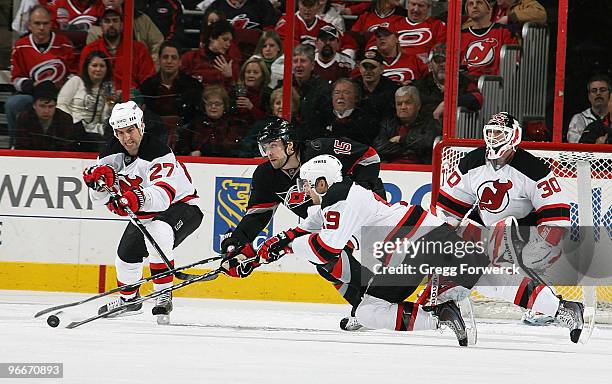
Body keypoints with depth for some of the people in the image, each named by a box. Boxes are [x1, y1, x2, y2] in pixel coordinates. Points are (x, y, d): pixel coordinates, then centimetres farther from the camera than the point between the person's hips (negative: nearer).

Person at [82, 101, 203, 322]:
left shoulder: (158, 153, -30)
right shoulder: (113, 153, -9)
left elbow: (163, 195, -44)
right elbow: (99, 199, -9)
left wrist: (139, 198, -64)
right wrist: (99, 181, -32)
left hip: (181, 206, -8)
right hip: (145, 213, 8)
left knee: (158, 234, -35)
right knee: (127, 254, 7)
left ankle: (164, 295, -26)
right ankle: (128, 299, 39)